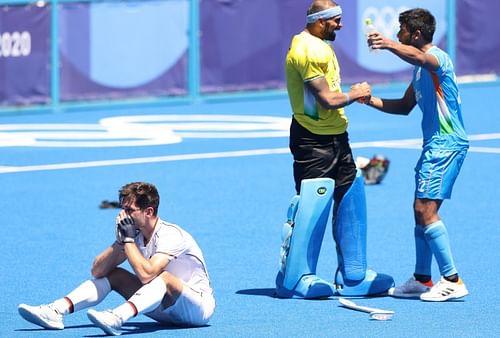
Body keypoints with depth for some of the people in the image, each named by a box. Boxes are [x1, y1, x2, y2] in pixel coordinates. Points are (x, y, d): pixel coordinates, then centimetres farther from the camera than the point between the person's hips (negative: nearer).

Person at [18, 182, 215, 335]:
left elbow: (146, 275, -36)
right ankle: (56, 312, -15)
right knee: (113, 274, 0)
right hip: (165, 310, 7)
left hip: (199, 306, -7)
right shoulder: (135, 233, 0)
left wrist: (128, 239, -27)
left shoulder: (170, 235, -22)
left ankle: (117, 318, -59)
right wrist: (120, 241, -18)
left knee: (164, 277, -37)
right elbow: (97, 271, -5)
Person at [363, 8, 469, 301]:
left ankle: (453, 281, -14)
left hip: (447, 144, -10)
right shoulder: (421, 69, 19)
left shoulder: (437, 57, -13)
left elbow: (419, 57, -39)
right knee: (422, 211, 13)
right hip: (435, 145, 10)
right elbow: (404, 107, 29)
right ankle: (423, 280, 21)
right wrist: (371, 100, 18)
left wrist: (389, 45, -55)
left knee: (425, 208, -15)